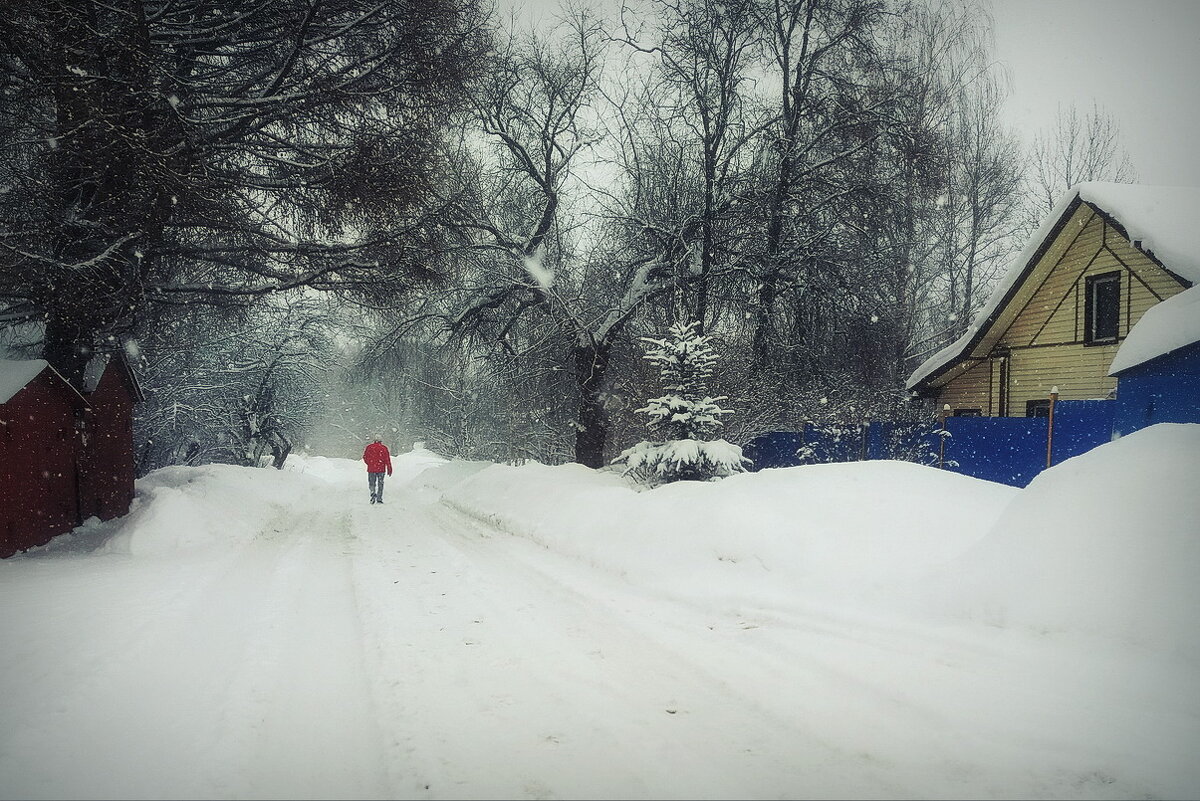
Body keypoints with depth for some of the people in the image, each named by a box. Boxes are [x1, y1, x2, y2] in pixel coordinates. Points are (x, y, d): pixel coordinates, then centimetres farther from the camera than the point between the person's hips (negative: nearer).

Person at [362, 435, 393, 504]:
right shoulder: (384, 448, -1)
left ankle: (373, 493, -17)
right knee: (380, 484, 9)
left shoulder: (369, 447, 0)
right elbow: (387, 459, -2)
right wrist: (389, 469, 2)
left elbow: (365, 457, 5)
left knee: (371, 483, 9)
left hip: (371, 469, 0)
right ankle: (379, 498, 7)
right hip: (381, 469, 0)